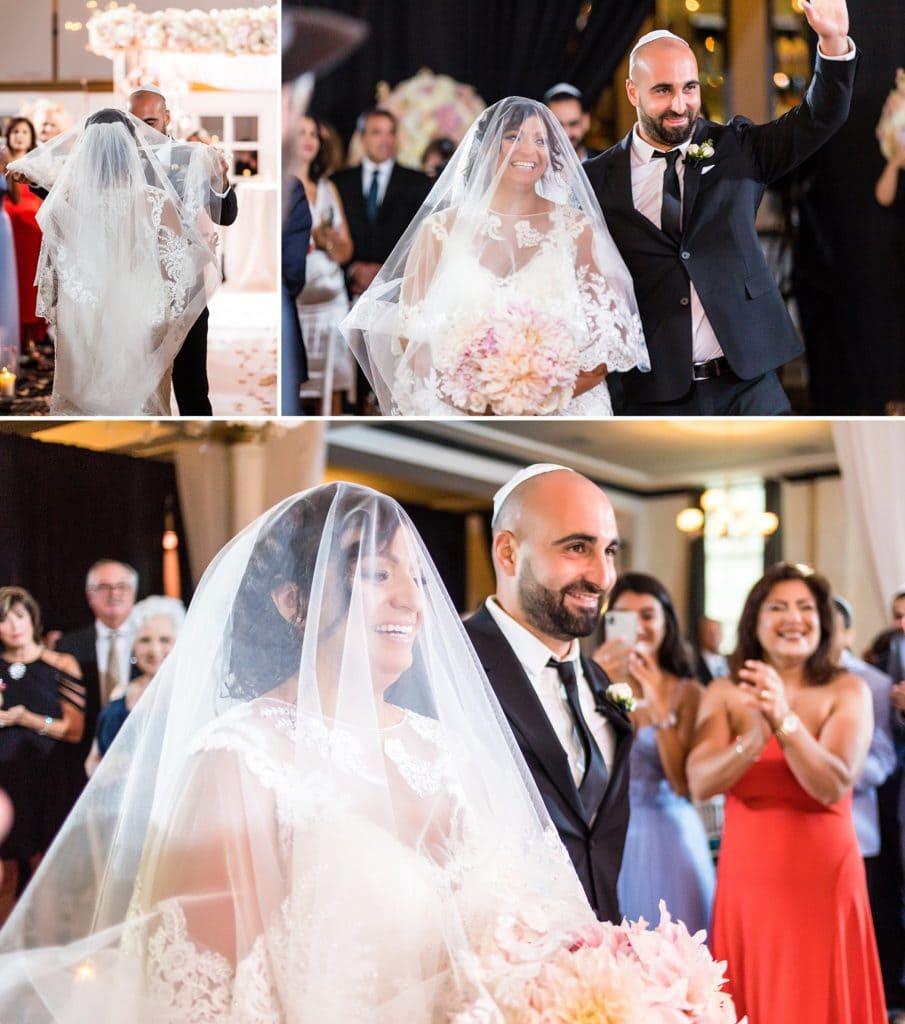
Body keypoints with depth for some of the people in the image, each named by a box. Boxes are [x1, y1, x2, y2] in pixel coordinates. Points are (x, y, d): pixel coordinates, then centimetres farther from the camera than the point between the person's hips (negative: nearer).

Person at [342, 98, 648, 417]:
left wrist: (542, 397, -15)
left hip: (562, 417, 0)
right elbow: (411, 335, 1)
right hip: (457, 415, 0)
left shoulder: (577, 229, 4)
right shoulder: (440, 231, 4)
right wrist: (475, 399, -16)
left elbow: (608, 334, 1)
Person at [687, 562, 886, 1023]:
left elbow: (832, 786, -15)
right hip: (747, 878, 2)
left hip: (823, 881, -1)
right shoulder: (725, 694, 2)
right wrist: (755, 739, -27)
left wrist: (785, 720, -28)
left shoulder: (847, 691, -2)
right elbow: (700, 784, -10)